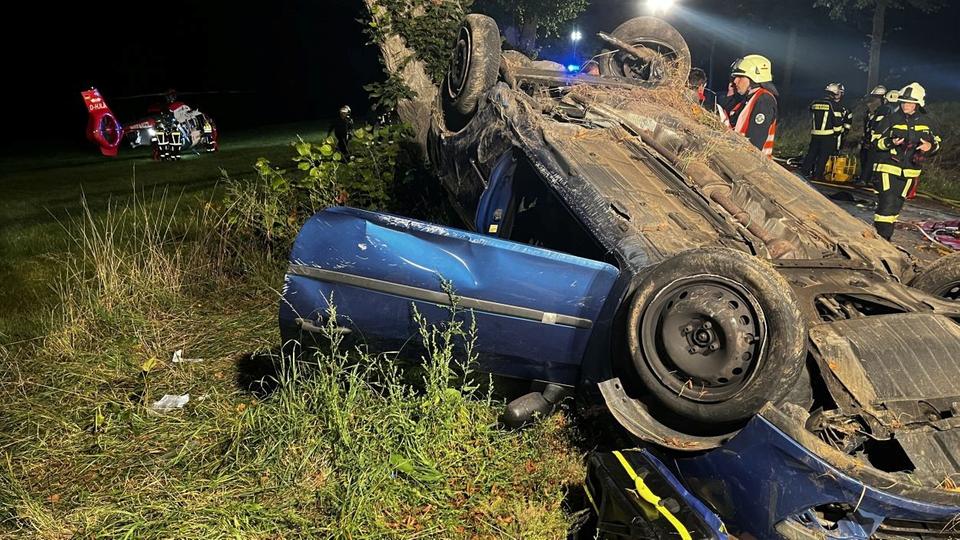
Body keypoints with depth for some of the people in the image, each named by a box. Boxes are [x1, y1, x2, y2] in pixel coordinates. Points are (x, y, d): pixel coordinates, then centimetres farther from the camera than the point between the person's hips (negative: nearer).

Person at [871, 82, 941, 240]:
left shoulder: (925, 122, 6)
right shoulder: (892, 119, -6)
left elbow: (937, 143, 15)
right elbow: (876, 141, -5)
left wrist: (930, 146, -8)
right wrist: (890, 142, -24)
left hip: (910, 171, 5)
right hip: (888, 168, -5)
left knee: (897, 204, 12)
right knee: (887, 203, -15)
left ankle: (885, 234, 24)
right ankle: (881, 237, -11)